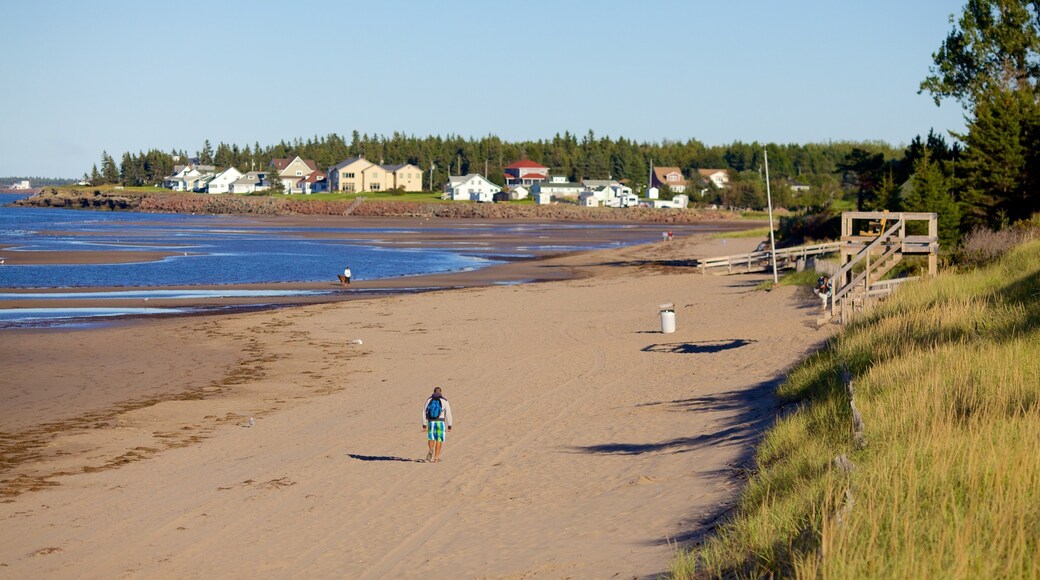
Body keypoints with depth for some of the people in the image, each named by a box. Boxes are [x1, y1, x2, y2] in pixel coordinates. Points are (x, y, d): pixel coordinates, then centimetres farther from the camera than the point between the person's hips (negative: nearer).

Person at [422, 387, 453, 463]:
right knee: (439, 440, 10)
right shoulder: (444, 401, -1)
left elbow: (424, 413, 1)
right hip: (440, 423, -1)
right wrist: (449, 425, 5)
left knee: (431, 439, 12)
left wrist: (424, 425, 4)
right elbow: (448, 414, -2)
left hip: (431, 422, 1)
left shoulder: (429, 400, 4)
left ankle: (431, 450, -21)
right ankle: (436, 458, 6)